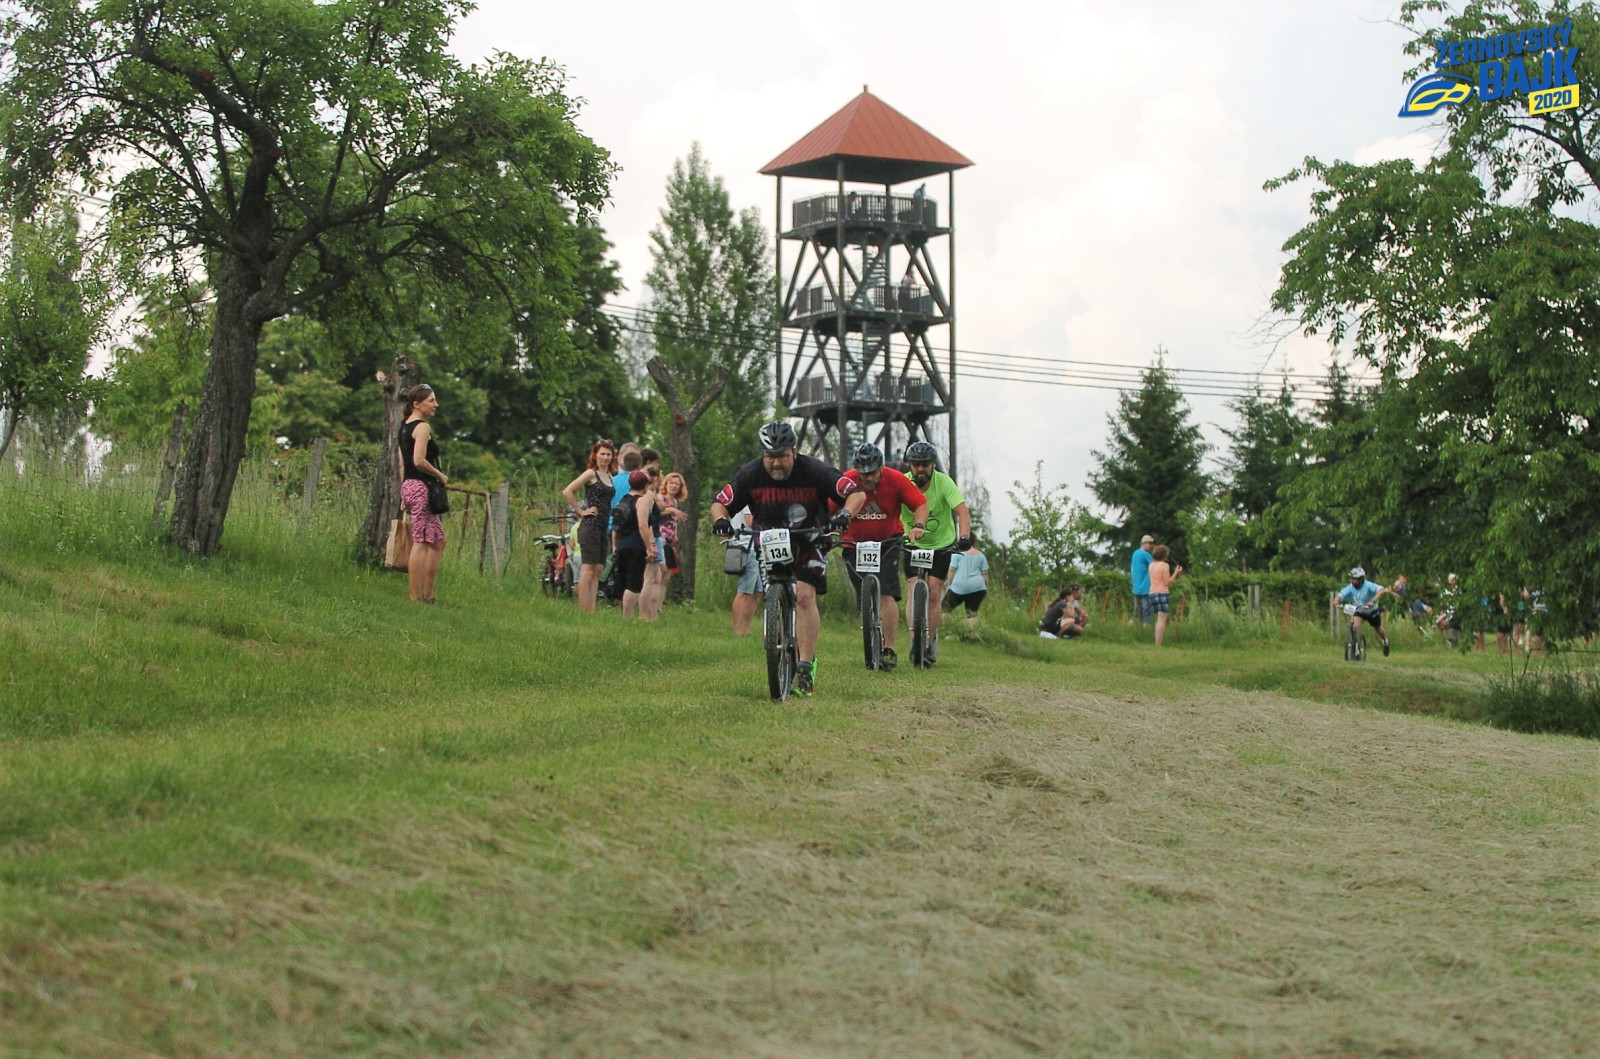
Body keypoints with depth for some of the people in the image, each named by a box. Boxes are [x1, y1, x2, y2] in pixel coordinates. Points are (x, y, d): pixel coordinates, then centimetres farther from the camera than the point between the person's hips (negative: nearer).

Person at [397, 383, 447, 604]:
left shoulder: (404, 427, 18)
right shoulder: (422, 427, -10)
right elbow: (419, 460, -21)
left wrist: (404, 495, 22)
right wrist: (441, 475, -9)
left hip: (408, 486, 10)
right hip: (421, 487, -10)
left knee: (438, 541, 14)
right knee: (421, 542, -8)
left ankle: (427, 594, 13)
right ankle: (416, 595, -8)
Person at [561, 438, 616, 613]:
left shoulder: (610, 477, 17)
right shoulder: (591, 474, -5)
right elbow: (567, 492, -12)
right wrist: (581, 512, -9)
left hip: (603, 527, 8)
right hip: (590, 525, -8)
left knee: (598, 570, 6)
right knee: (588, 569, -10)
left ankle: (592, 611, 7)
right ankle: (584, 611, -12)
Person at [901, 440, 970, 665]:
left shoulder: (944, 482, -20)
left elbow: (962, 512, -27)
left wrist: (964, 536, -44)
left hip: (941, 545, -1)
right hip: (912, 545, 1)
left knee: (933, 594, -9)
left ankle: (930, 643, 3)